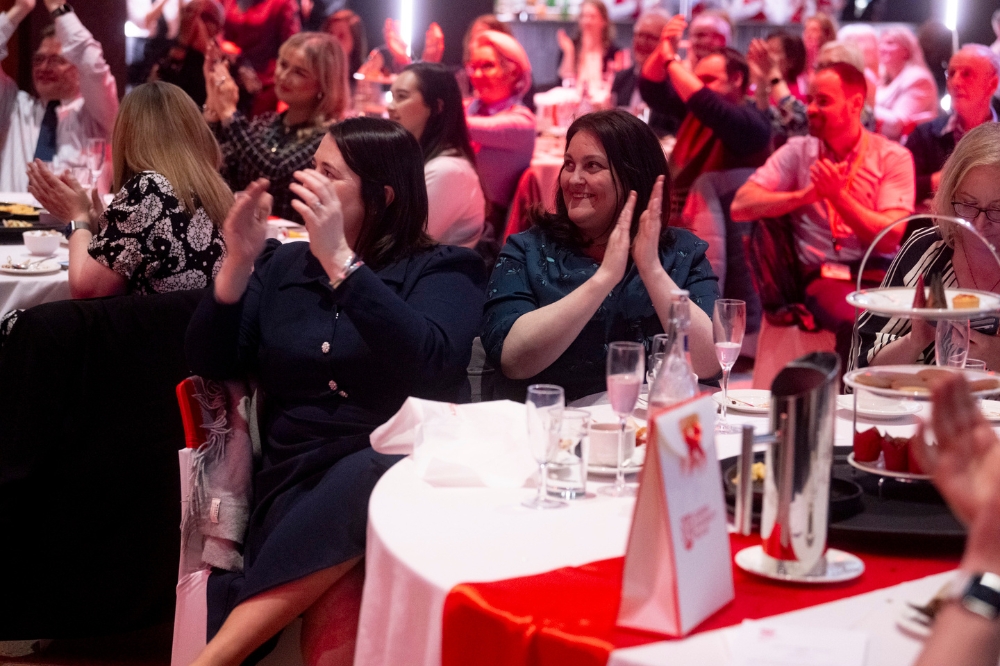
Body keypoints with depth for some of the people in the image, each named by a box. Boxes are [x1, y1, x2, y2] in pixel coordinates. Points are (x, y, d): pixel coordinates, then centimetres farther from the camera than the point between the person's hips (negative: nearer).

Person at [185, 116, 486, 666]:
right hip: (297, 481, 1)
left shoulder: (442, 270, 7)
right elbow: (210, 364, 10)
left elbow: (429, 360, -15)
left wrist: (339, 259, -18)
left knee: (365, 480, -40)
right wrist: (238, 263, -4)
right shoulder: (283, 266, 18)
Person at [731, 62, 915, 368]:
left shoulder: (894, 157, 7)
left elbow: (889, 238, -4)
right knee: (859, 322, -36)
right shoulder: (797, 151, 11)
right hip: (824, 276, -1)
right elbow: (740, 207, -1)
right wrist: (806, 194, -11)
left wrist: (837, 195, -14)